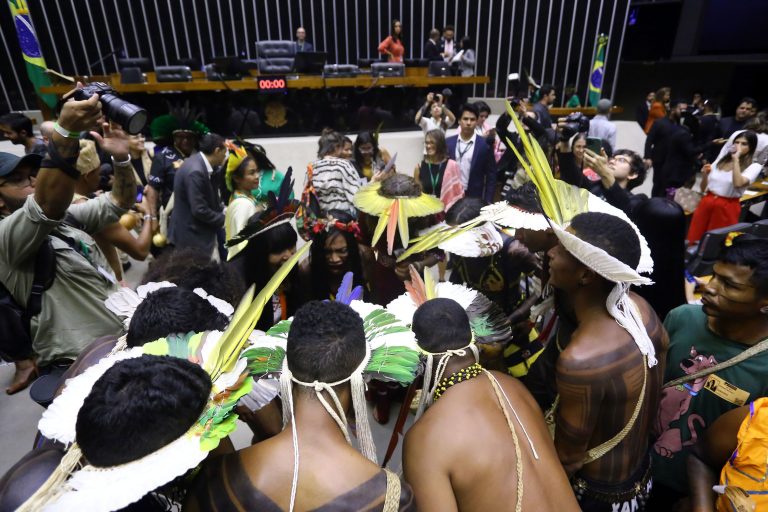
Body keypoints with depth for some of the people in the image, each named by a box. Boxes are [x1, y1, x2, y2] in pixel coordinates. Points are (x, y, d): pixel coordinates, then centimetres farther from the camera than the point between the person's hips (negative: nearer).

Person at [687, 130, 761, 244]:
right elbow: (704, 189, 12)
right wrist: (705, 175, -8)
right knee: (694, 241, 8)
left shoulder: (753, 167, -4)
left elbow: (738, 183, -27)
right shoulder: (720, 160, 9)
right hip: (706, 204, 4)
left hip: (727, 208, -4)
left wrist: (736, 159, -20)